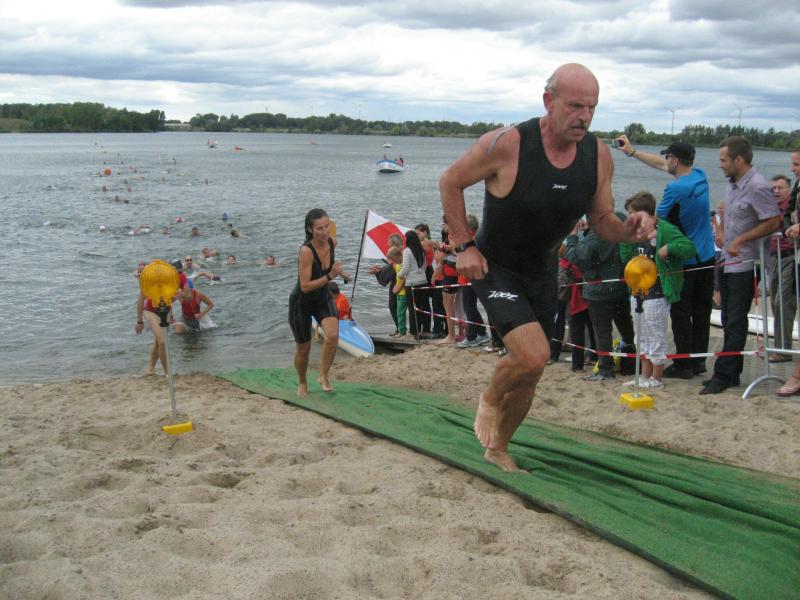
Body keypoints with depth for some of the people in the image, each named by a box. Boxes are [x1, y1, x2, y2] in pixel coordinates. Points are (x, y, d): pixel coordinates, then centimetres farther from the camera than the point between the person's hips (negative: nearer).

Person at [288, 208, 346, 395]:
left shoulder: (332, 242, -11)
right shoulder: (306, 250, -30)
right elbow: (305, 286, -31)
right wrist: (330, 276, -36)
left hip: (323, 298, 4)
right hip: (302, 302, -4)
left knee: (333, 335, -23)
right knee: (303, 348, 9)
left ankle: (324, 375, -2)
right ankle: (302, 383, 37)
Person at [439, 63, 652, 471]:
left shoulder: (598, 155, -9)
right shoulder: (507, 144, -24)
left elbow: (602, 221, 1)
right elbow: (450, 182, -10)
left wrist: (629, 231, -21)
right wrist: (463, 245, -13)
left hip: (542, 273, 6)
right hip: (494, 268, -5)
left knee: (529, 375, 13)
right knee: (533, 354, -25)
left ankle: (498, 447, 39)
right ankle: (490, 399, 9)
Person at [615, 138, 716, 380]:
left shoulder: (675, 188, -20)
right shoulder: (700, 176, 4)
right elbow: (662, 165, 16)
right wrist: (632, 152, 21)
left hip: (684, 261, -8)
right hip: (707, 257, 8)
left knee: (680, 313, 0)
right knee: (701, 311, 12)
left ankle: (684, 364, 2)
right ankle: (699, 360, 19)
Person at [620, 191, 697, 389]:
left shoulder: (664, 229, -13)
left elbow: (690, 248, -18)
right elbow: (626, 258, 11)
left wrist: (668, 248, -29)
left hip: (656, 295, -9)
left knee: (656, 338, 0)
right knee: (642, 338, 16)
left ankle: (657, 379, 10)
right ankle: (645, 376, 26)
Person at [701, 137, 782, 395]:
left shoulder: (757, 187, -17)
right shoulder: (732, 183, 11)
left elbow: (774, 222, -20)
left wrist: (740, 240, -18)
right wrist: (723, 234, 9)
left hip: (743, 266, -9)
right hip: (727, 263, 9)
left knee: (735, 324, -3)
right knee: (729, 322, 14)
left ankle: (723, 376, 1)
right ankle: (732, 373, 22)